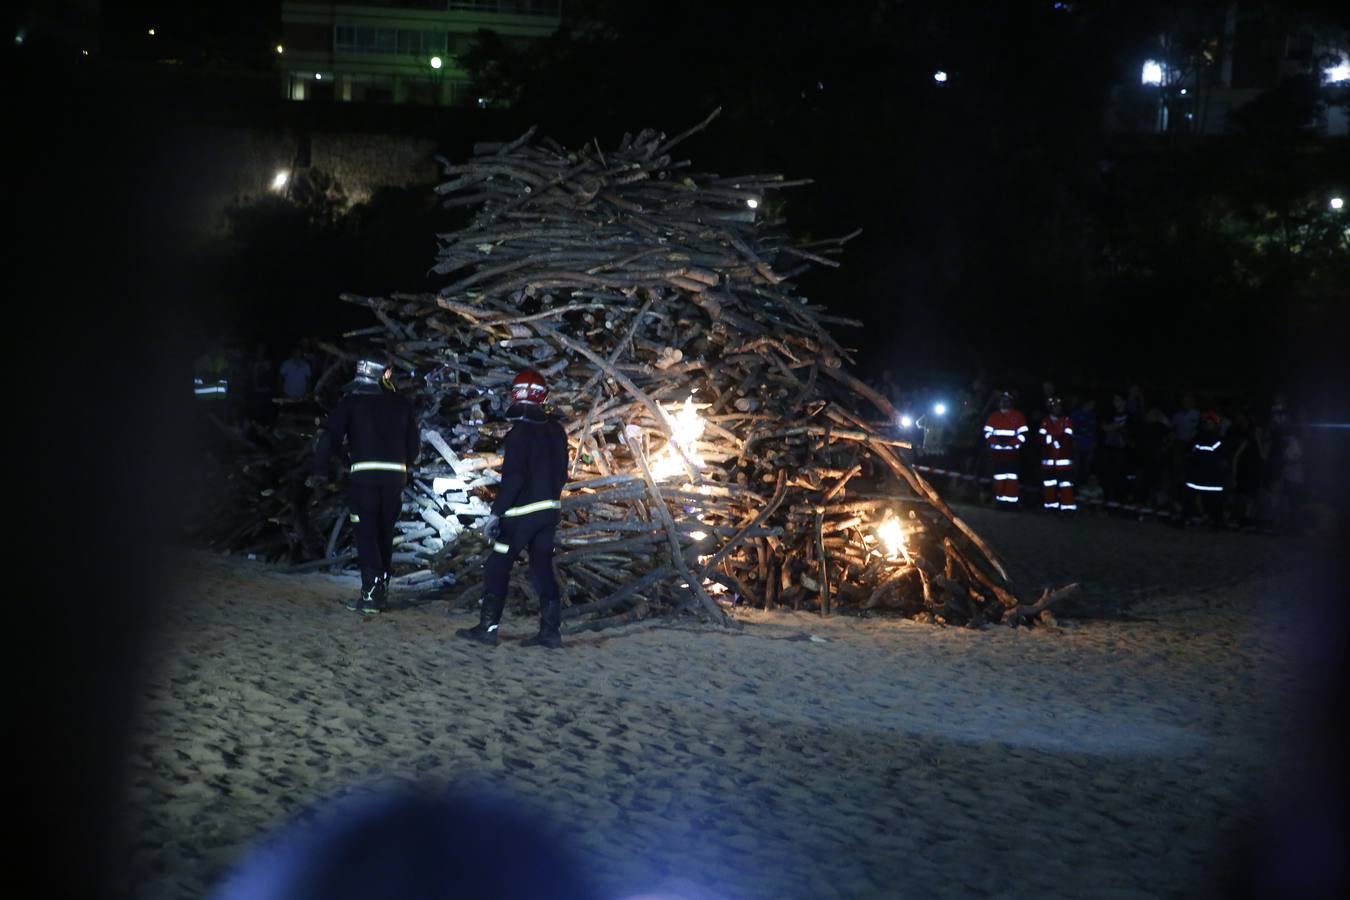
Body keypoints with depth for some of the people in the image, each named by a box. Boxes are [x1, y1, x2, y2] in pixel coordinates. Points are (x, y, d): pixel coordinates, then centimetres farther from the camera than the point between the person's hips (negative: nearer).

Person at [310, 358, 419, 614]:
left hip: (365, 475, -3)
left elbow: (330, 436, -4)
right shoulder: (402, 406, 9)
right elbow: (413, 444, 13)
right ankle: (382, 588, 20)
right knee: (385, 533, 15)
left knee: (366, 534, -2)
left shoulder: (351, 402, 1)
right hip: (395, 475, 3)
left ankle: (371, 594, -13)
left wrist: (319, 469, 1)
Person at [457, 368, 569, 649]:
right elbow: (561, 472, 14)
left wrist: (496, 513, -16)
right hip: (550, 509, 7)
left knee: (497, 568, 2)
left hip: (522, 513, -7)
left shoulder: (519, 434, -17)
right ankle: (550, 631, 7)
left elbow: (513, 478, -21)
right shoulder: (555, 430, 7)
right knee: (543, 568, 10)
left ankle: (488, 627, 2)